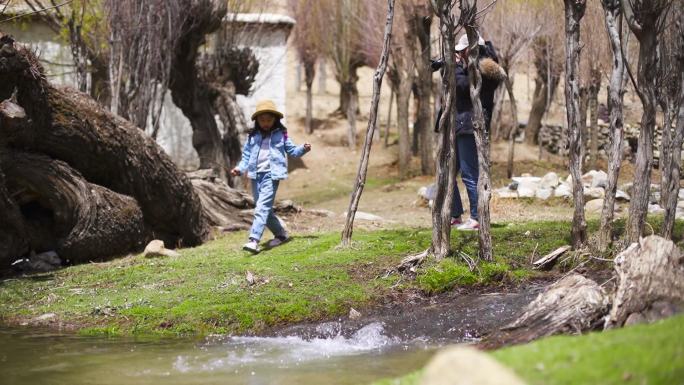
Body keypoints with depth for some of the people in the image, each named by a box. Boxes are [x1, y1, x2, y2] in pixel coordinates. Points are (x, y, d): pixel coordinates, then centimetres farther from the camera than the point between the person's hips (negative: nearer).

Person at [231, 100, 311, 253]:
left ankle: (254, 240, -27)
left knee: (262, 207, -17)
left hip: (271, 175, -5)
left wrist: (303, 149, -6)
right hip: (256, 175, 5)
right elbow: (246, 156, 15)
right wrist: (240, 168, -1)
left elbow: (292, 150, 14)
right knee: (265, 209, 11)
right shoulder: (253, 136, 13)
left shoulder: (280, 135, 7)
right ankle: (281, 234, 29)